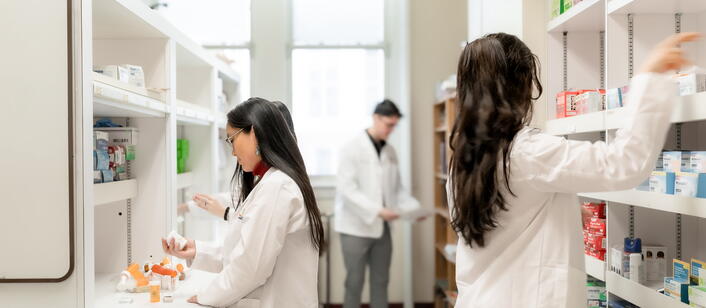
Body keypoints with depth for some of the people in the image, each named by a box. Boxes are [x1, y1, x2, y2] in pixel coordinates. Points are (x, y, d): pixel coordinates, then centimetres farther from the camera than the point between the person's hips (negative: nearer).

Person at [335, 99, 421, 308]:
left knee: (381, 281, 11)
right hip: (356, 226, -5)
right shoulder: (352, 148, -9)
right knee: (355, 282, 3)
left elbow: (397, 189, 12)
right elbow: (347, 189, -18)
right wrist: (377, 210, -24)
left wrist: (414, 207, -5)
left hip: (381, 227, 6)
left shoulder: (390, 152, 9)